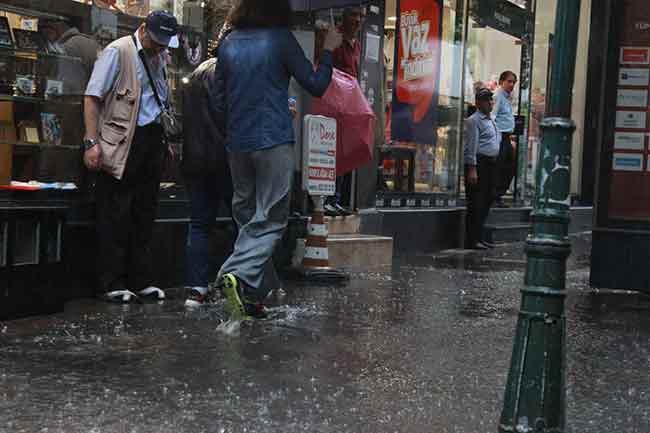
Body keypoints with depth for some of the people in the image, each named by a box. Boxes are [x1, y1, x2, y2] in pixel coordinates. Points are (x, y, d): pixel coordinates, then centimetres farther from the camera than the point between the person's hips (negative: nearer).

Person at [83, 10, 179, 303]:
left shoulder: (159, 58, 16)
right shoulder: (118, 52, -5)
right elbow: (92, 97, -9)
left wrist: (166, 141, 16)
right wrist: (92, 142, -17)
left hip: (152, 140, 7)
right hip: (122, 143, -7)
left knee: (145, 213, 10)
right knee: (115, 215, -2)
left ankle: (141, 280, 18)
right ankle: (112, 284, 4)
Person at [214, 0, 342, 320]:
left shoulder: (228, 44, 8)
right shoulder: (280, 38, -6)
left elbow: (219, 98, 13)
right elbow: (316, 86, -2)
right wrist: (328, 51, 12)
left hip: (237, 144, 6)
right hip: (274, 142, -5)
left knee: (247, 218, 14)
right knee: (270, 221, -2)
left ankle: (253, 296, 15)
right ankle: (238, 274, -24)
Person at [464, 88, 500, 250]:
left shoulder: (491, 121, 21)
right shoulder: (474, 121, -8)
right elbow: (471, 147, -15)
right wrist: (472, 169, -21)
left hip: (491, 164, 10)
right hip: (479, 164, -9)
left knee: (486, 202, 11)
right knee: (476, 204, -9)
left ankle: (477, 237, 19)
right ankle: (471, 241, -7)